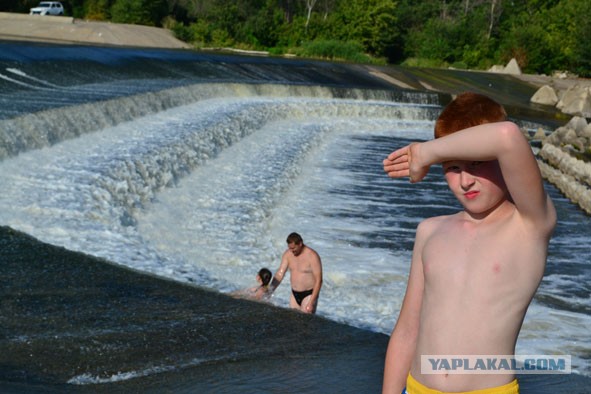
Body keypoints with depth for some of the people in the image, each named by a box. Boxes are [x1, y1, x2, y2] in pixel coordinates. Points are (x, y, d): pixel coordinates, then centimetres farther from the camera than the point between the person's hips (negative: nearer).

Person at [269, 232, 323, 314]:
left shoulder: (312, 256, -19)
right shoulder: (287, 254, -1)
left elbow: (318, 280, -19)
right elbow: (280, 273, -3)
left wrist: (311, 303, -22)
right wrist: (269, 291, -17)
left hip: (309, 295, -6)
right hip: (294, 294, 6)